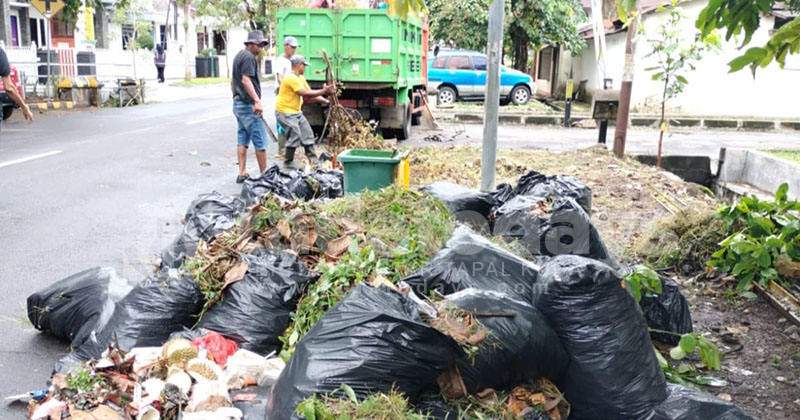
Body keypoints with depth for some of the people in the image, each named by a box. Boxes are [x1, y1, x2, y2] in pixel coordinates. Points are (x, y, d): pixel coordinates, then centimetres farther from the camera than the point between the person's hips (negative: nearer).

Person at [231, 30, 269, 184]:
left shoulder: (239, 55, 19)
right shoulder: (249, 57, -13)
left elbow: (233, 80, 25)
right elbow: (246, 80, -24)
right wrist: (257, 101, -30)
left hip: (238, 103, 10)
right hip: (248, 105, -10)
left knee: (242, 139, 11)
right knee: (260, 141, -4)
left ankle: (242, 174, 12)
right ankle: (264, 174, 2)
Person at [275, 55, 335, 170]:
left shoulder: (300, 78, 11)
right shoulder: (291, 78, -21)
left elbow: (311, 94, 8)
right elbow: (305, 94, -26)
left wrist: (326, 101, -2)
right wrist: (323, 91, -23)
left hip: (296, 111, 10)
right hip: (285, 112, -10)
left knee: (307, 133, 9)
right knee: (295, 135, -16)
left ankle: (313, 159, 18)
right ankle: (288, 161, -1)